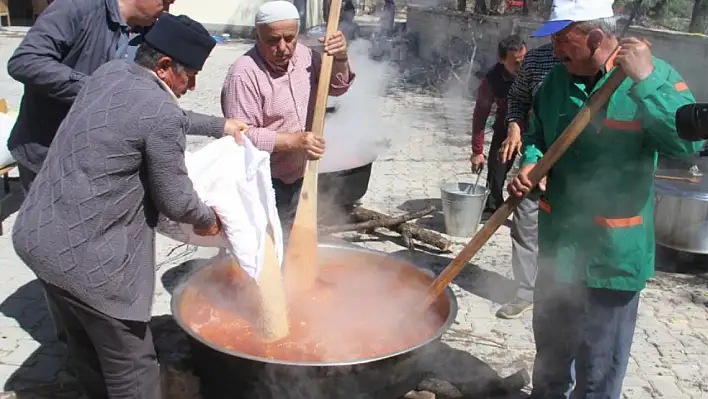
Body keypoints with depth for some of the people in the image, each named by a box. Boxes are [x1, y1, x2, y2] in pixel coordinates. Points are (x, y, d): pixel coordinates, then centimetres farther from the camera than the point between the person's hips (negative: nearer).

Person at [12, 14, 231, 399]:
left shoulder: (108, 71, 7)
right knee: (131, 365, 7)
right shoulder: (162, 115, -19)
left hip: (35, 233, 10)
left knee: (85, 346, 26)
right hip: (84, 254, -9)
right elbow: (175, 201, -8)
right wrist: (207, 219, 12)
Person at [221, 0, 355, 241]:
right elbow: (241, 135, -22)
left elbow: (337, 86, 9)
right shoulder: (244, 74, -20)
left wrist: (340, 59, -12)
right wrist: (294, 140, -29)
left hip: (300, 177, 7)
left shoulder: (303, 55, 1)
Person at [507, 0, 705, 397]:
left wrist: (645, 82, -32)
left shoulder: (654, 76, -13)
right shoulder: (557, 78, 1)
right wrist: (531, 163, -8)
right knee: (550, 353, 25)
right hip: (558, 245, 5)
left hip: (614, 252, -5)